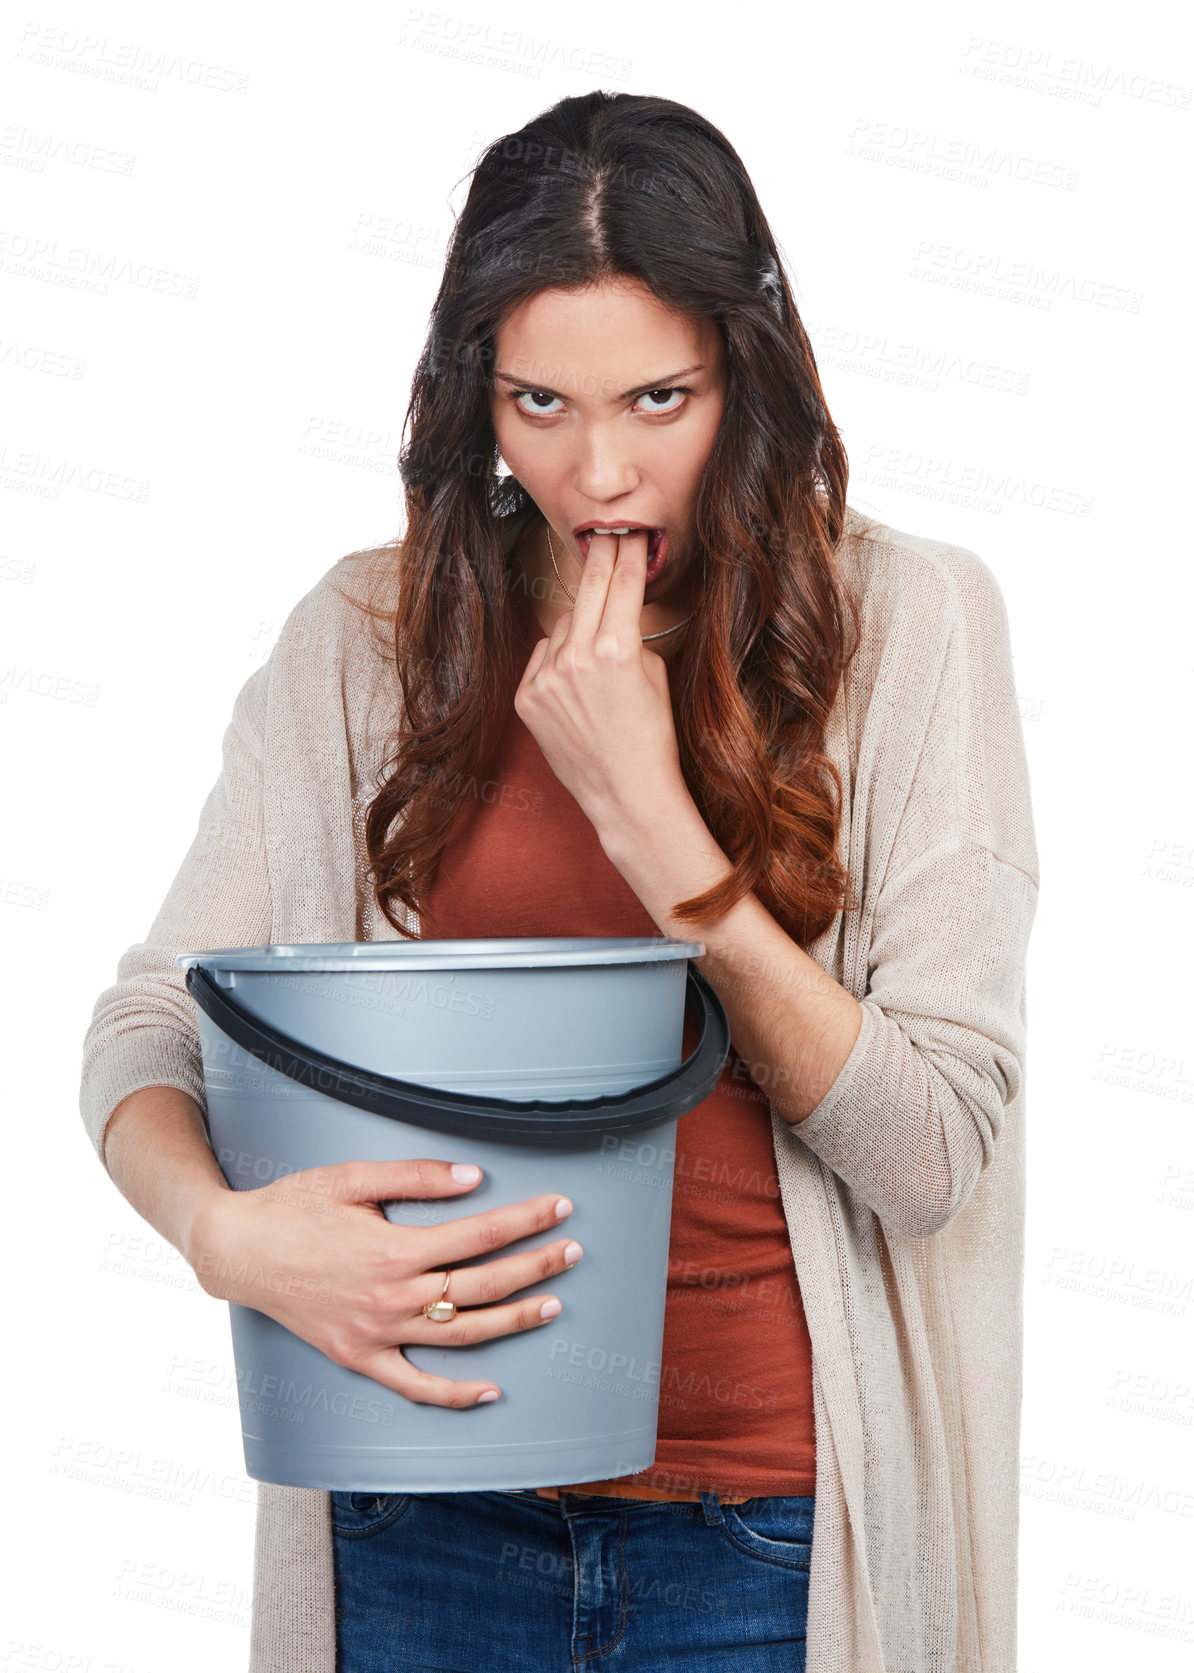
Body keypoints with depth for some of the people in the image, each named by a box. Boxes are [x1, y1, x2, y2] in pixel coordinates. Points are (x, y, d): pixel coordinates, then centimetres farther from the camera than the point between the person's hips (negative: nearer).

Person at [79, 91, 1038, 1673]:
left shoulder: (904, 619, -8)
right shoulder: (370, 636, -2)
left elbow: (931, 1152, -13)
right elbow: (147, 1027, -3)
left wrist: (643, 808, -19)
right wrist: (226, 1228, -24)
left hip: (767, 1529, -1)